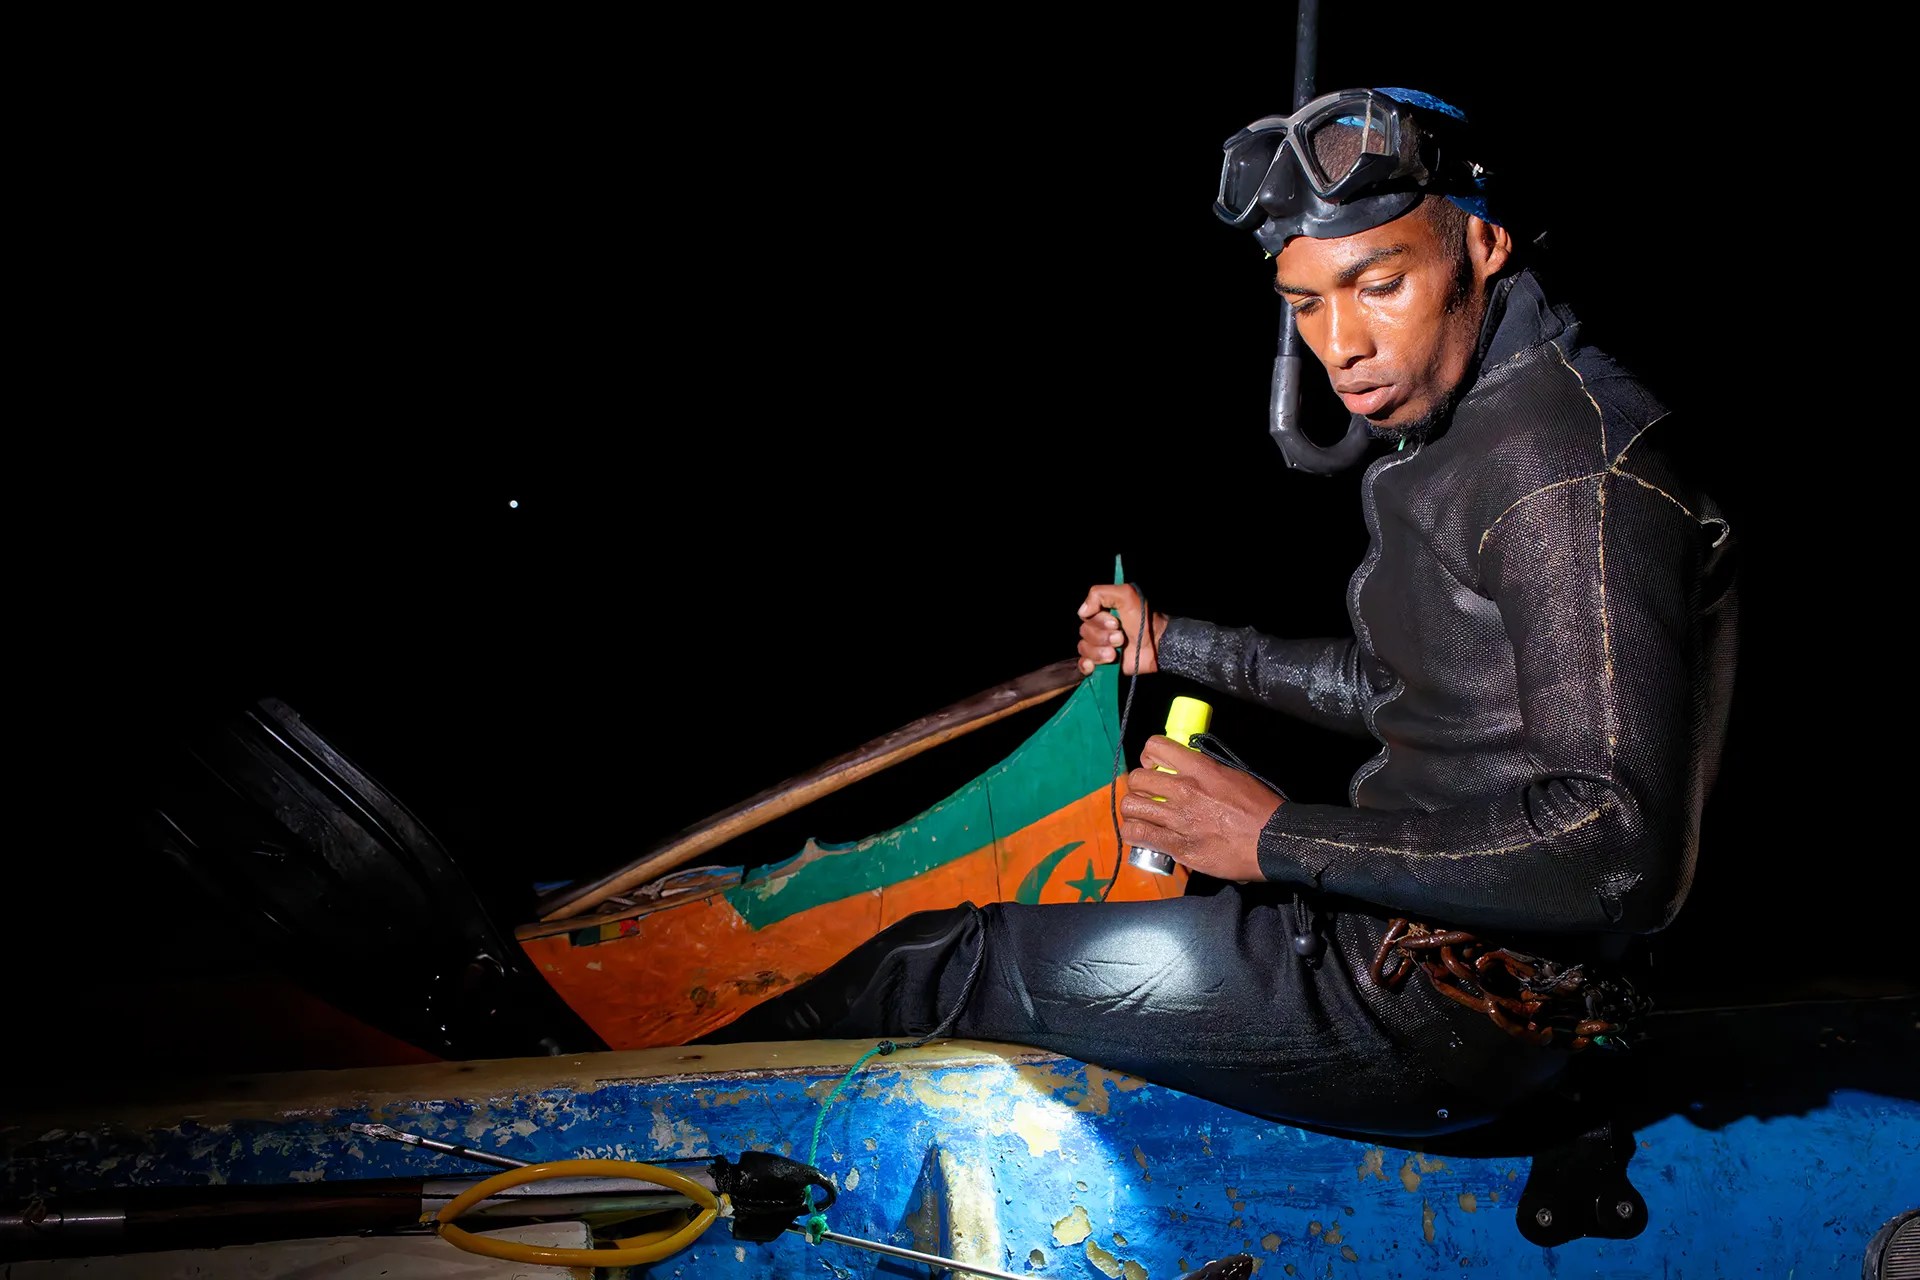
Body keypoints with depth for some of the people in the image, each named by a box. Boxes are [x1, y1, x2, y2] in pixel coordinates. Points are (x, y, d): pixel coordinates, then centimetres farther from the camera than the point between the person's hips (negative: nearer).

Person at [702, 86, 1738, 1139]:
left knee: (943, 967, -1)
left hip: (1456, 1018, -10)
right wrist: (1177, 645, 25)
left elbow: (1626, 853, -30)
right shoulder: (1445, 436, 9)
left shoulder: (1570, 470, -23)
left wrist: (1284, 839, -28)